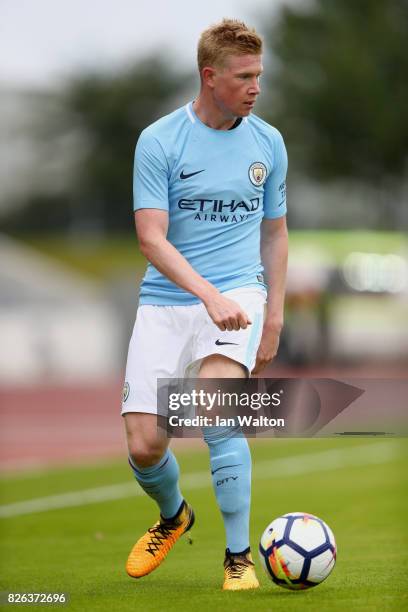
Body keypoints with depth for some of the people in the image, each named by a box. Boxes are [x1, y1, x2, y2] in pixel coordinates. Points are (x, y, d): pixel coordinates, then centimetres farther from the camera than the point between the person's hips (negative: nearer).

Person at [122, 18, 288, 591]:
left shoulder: (268, 142, 6)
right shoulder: (159, 141, -6)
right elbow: (152, 238, -13)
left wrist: (273, 316, 13)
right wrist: (209, 296, -26)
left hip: (238, 292, 0)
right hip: (166, 301, 0)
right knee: (144, 446, -5)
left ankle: (239, 556, -15)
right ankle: (173, 516, 31)